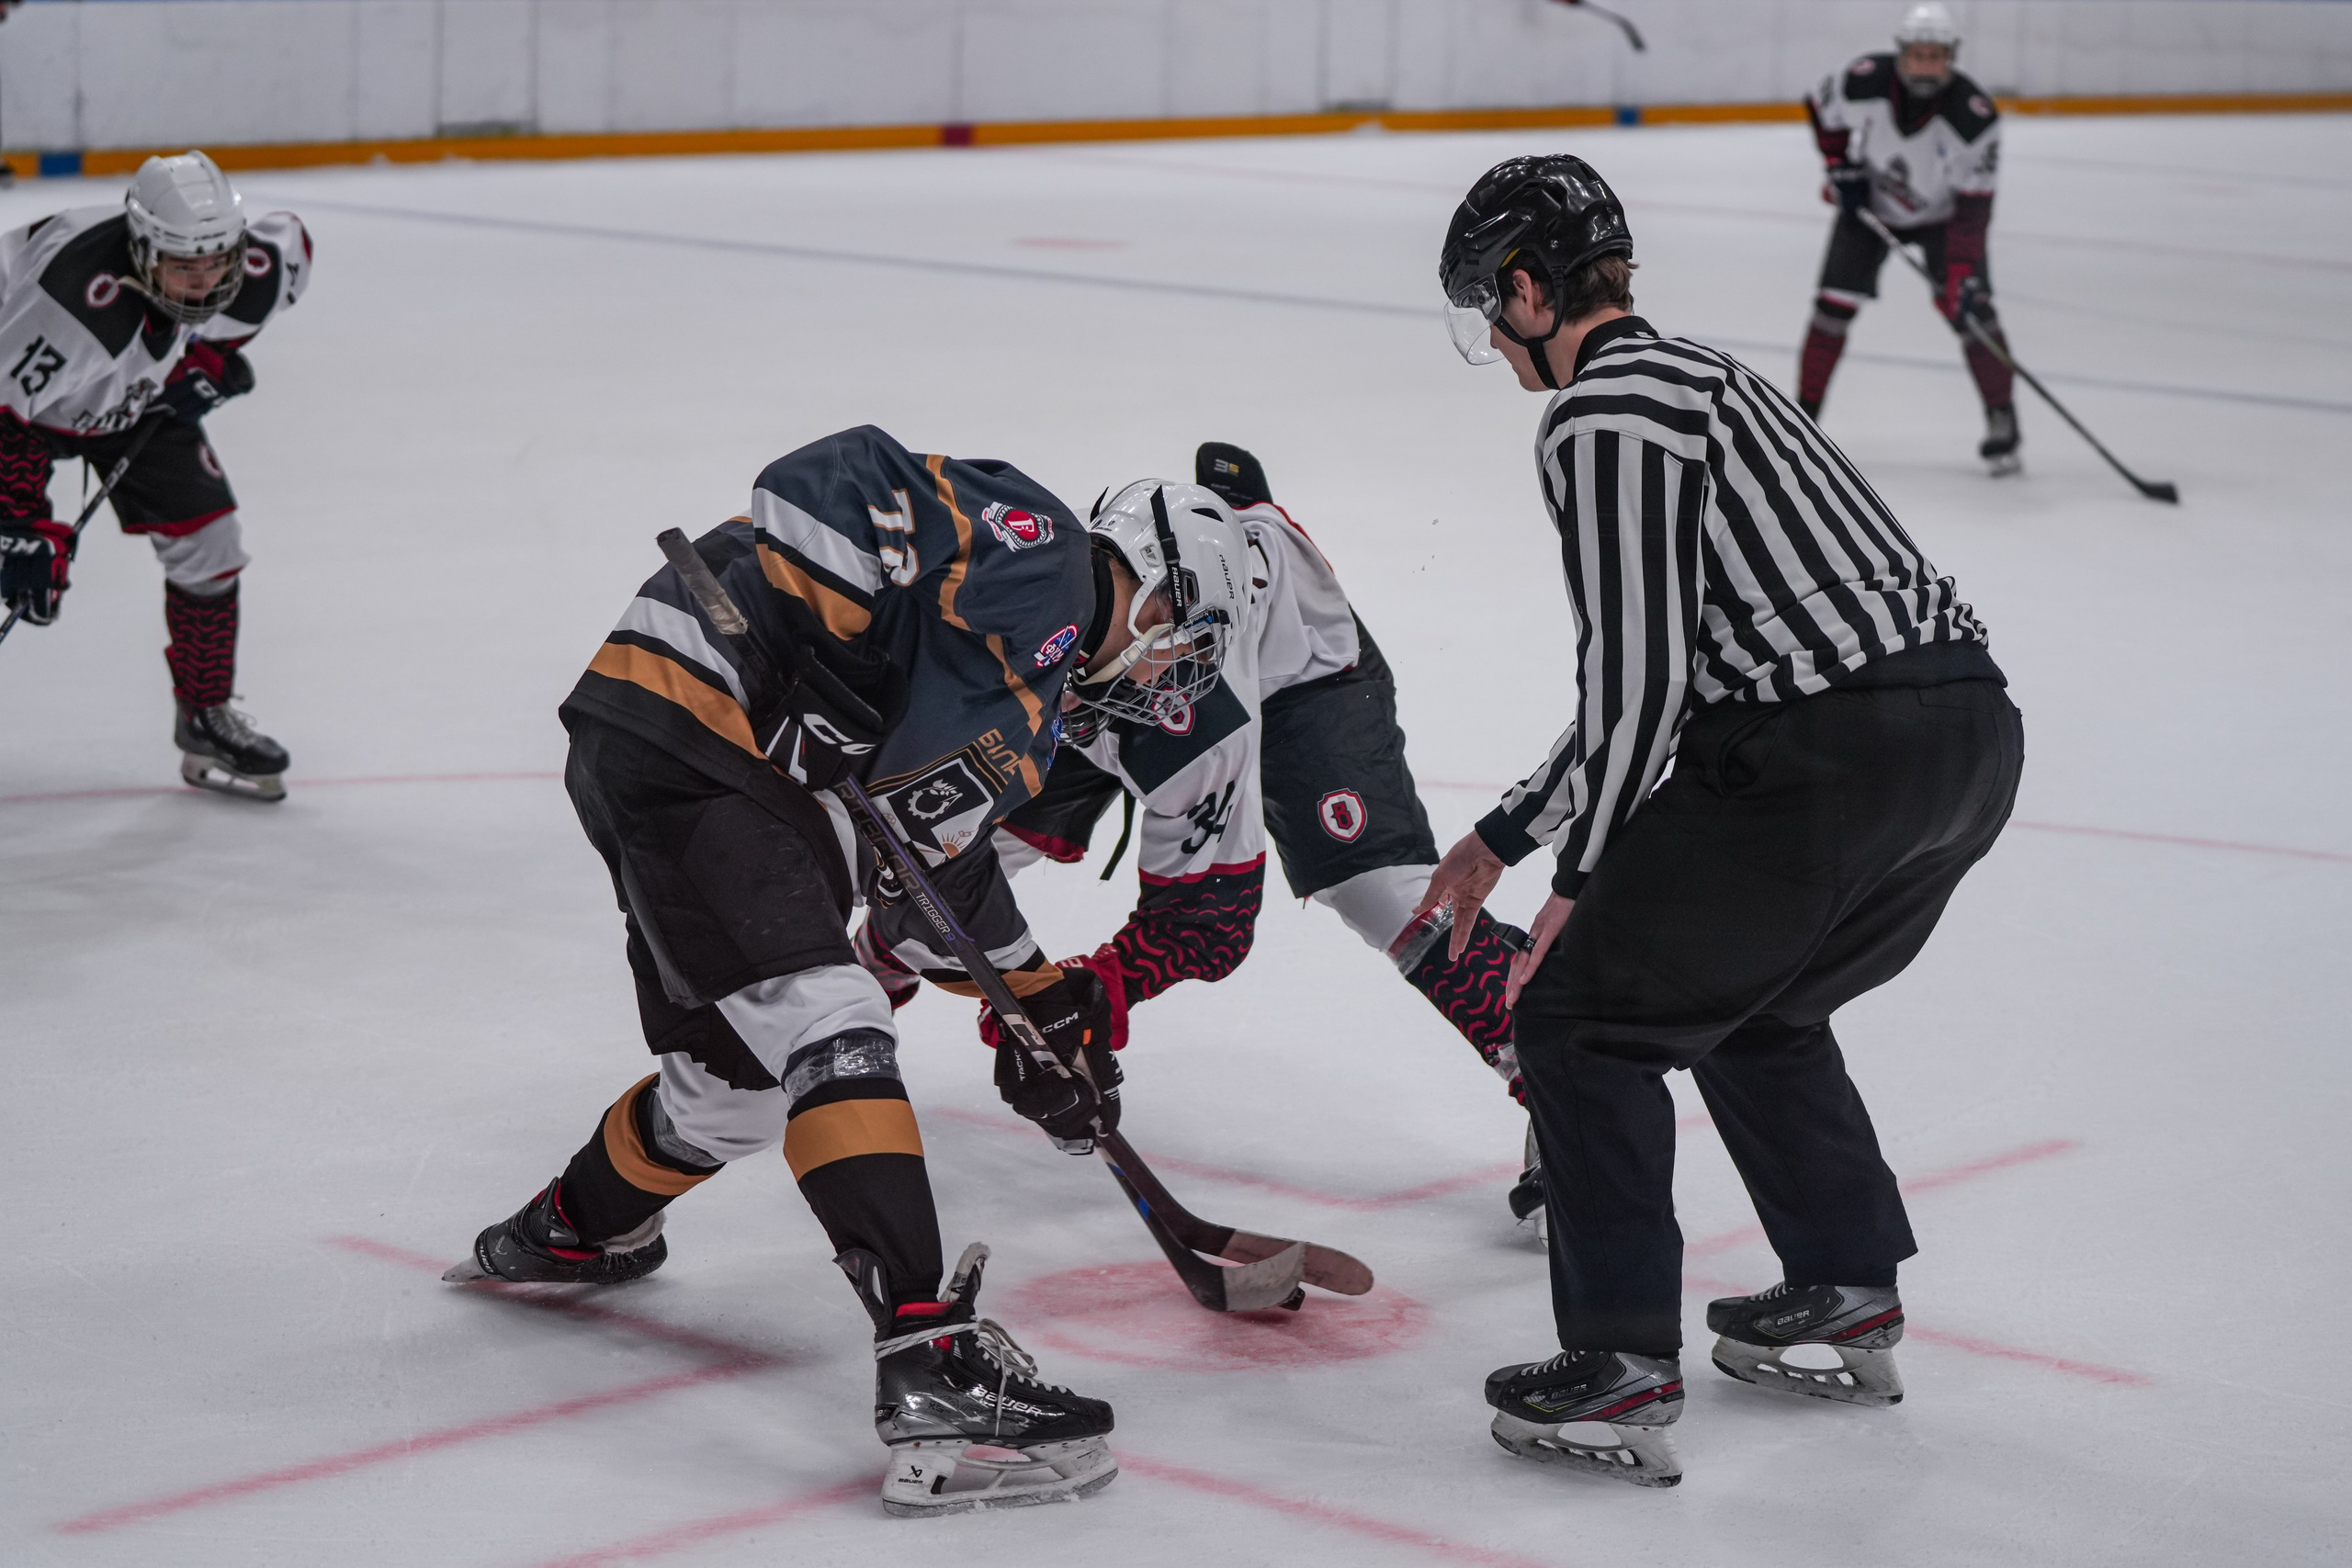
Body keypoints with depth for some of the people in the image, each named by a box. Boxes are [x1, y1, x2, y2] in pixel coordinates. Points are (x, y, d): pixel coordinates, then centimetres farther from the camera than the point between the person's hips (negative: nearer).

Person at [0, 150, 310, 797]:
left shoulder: (253, 272, -27)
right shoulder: (81, 300, -44)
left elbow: (289, 240, 0)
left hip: (140, 400, 5)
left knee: (208, 540, -1)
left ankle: (206, 719, 17)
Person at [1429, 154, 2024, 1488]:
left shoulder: (1605, 417, -8)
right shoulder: (1691, 377, 24)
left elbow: (1638, 673, -13)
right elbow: (1654, 678, 28)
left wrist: (1581, 881, -1)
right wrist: (1503, 839, 31)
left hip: (1833, 763, -10)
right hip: (1974, 733, 10)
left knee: (1583, 1011, 3)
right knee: (1755, 1002, 30)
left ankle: (1625, 1374, 1)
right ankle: (1850, 1301, 35)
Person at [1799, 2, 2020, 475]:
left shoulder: (1975, 115, -31)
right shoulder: (1863, 82, -28)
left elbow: (1972, 209, -28)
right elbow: (1821, 108, -3)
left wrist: (1962, 274, -33)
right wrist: (1842, 169, -7)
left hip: (1942, 214, -1)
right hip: (1869, 204, 2)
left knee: (1969, 309, -14)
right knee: (1835, 303, -8)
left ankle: (2002, 421, 1)